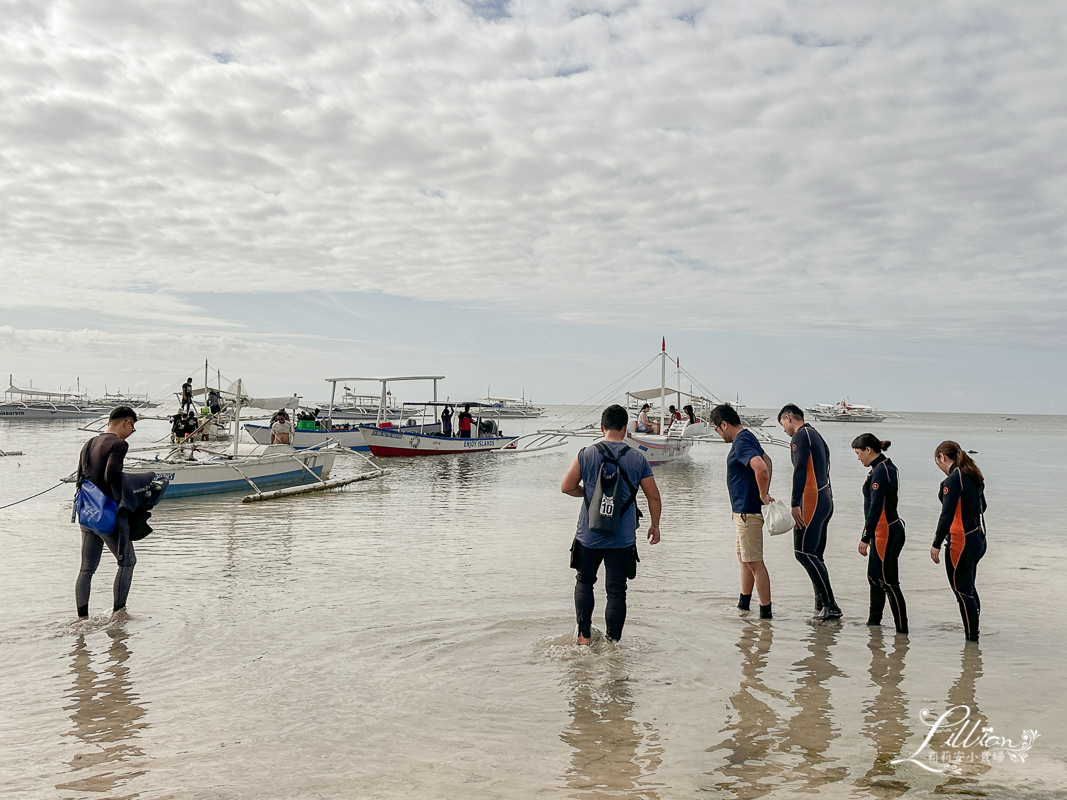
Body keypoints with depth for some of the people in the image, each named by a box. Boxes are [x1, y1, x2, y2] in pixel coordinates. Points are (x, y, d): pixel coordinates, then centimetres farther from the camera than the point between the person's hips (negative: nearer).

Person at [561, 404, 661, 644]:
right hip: (623, 539, 0)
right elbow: (653, 496, 3)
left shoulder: (586, 455, -6)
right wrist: (655, 525, 17)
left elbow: (566, 487, -2)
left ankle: (584, 636, 20)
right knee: (616, 591, 7)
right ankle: (613, 643, 11)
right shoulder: (637, 459, -2)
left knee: (584, 581, 20)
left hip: (589, 536, 0)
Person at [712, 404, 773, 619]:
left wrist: (763, 495, -22)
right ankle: (743, 605, 31)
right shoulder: (748, 437, 13)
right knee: (744, 558, 19)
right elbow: (767, 462, 26)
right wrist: (765, 493, 19)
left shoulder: (741, 443, -20)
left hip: (748, 511, -11)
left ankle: (766, 612, 2)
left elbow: (760, 468, -36)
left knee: (754, 562, -4)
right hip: (744, 510, 11)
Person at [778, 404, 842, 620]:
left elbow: (800, 471, -18)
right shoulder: (816, 436, 21)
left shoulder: (800, 436, -8)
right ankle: (822, 606, 11)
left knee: (804, 552, -11)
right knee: (814, 556, 11)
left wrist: (795, 504, -22)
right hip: (825, 500, 10)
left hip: (811, 501, -10)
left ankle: (830, 606, -14)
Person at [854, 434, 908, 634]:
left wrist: (866, 537, -20)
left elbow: (876, 507, -23)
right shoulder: (887, 467, 13)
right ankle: (874, 621, 31)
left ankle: (902, 629, -1)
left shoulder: (880, 471, -19)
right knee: (874, 576, 19)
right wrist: (870, 535, 23)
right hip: (887, 530, 11)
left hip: (886, 532, -11)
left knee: (888, 582, -6)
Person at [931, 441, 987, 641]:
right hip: (978, 540, 9)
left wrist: (936, 544, -17)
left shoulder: (953, 480, -19)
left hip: (961, 543, -9)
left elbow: (947, 515, -22)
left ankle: (971, 637, 5)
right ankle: (974, 633, 28)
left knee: (962, 591, 1)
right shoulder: (974, 477, 9)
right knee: (969, 589, 20)